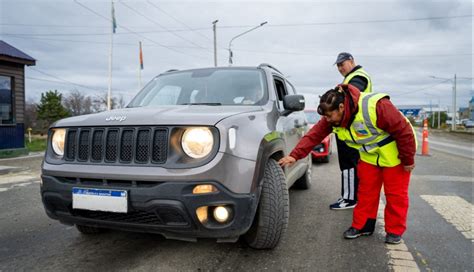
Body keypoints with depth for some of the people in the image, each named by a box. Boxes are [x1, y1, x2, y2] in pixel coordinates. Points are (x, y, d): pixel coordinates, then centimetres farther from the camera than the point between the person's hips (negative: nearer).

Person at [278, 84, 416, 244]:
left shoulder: (376, 106, -38)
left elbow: (404, 131, -29)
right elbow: (314, 135, -17)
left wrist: (408, 160, -17)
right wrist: (295, 155, -28)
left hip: (394, 154, -5)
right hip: (369, 156, 5)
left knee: (396, 194, 4)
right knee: (366, 191, 7)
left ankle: (395, 231, 19)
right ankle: (361, 226, 21)